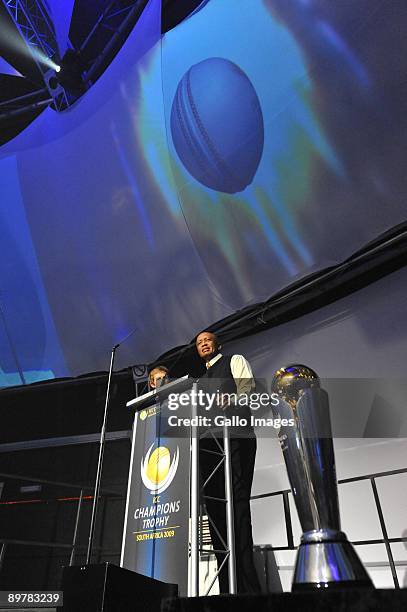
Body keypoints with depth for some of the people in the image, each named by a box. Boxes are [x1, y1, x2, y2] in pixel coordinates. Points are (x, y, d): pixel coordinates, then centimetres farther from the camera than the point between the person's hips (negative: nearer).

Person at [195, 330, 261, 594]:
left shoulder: (235, 360, 15)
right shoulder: (201, 380, 31)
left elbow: (247, 387, -2)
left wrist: (225, 405, -19)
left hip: (235, 435, -6)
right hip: (208, 441, 6)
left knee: (237, 500, -14)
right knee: (214, 503, -3)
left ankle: (247, 584, -14)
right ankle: (228, 587, -1)